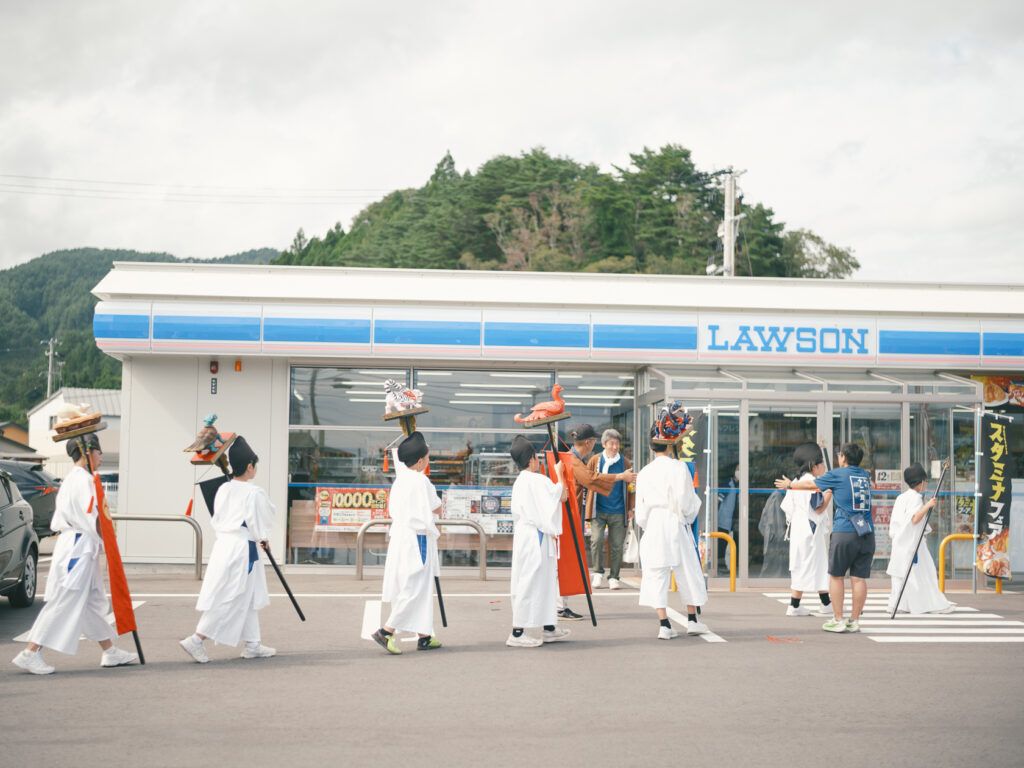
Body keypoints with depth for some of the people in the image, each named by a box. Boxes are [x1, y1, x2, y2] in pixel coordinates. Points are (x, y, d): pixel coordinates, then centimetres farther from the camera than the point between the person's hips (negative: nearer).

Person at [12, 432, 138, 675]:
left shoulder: (72, 479, 17)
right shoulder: (83, 480, -15)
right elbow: (92, 519, -19)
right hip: (79, 548, -11)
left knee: (94, 601, 14)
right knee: (64, 603, -9)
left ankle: (110, 652, 21)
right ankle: (30, 653, -7)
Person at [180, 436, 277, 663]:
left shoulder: (223, 490, 6)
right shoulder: (255, 493, -14)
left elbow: (217, 519, 13)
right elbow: (263, 521, -9)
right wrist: (263, 538, 13)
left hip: (223, 544, 8)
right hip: (243, 549, -8)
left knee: (248, 597, 17)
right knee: (230, 598, -4)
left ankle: (252, 644, 22)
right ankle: (196, 640, -8)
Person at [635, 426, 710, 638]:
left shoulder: (644, 473, 4)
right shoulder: (679, 468, -6)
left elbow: (641, 510, 6)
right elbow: (686, 501, -6)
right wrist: (690, 515, 14)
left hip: (653, 526, 2)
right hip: (676, 525, -2)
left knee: (656, 574, 4)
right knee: (687, 571, 12)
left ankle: (664, 625, -2)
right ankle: (692, 620, 22)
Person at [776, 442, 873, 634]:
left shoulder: (838, 475, 2)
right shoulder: (865, 476, 15)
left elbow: (810, 484, 16)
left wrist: (789, 484, 33)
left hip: (844, 532, -4)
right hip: (867, 533, 4)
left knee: (836, 576, 5)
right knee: (859, 578, 3)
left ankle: (838, 620, 3)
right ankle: (854, 621, 4)